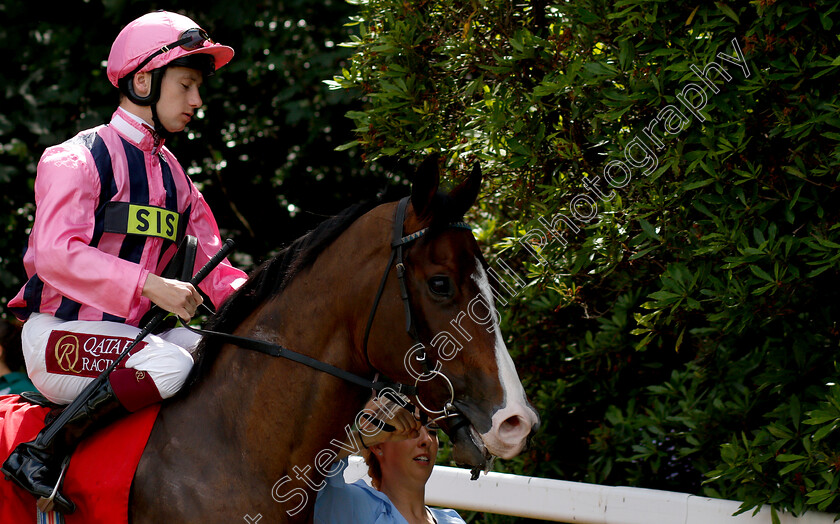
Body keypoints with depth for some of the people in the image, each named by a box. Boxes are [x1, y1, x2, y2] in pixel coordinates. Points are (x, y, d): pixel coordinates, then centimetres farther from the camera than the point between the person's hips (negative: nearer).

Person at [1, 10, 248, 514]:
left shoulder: (175, 179, 17)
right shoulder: (76, 159, -8)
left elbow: (213, 267, 15)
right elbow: (57, 254, -22)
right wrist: (150, 285, -32)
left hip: (134, 334, 7)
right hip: (60, 339, -7)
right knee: (169, 364, -33)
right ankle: (41, 453, -24)